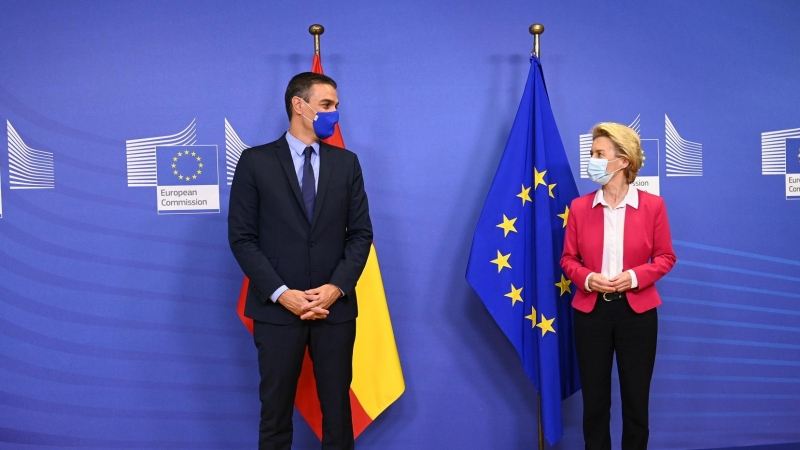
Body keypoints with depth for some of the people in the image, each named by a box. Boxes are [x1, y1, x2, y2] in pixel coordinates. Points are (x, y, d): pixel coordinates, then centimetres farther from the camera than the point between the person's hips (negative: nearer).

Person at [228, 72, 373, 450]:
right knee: (275, 407, 9)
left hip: (336, 307, 2)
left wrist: (337, 287, -10)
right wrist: (281, 293, -13)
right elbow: (241, 237, -4)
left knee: (337, 406, 9)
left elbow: (361, 233, 5)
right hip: (277, 308, -2)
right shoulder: (255, 162, -1)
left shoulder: (346, 163, 8)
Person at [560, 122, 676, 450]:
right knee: (594, 398, 9)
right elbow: (568, 258, 5)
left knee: (636, 398, 8)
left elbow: (665, 257, 1)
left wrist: (635, 276, -16)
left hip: (637, 311, -1)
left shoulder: (652, 205, -4)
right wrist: (587, 278, -15)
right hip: (590, 310, 1)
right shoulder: (579, 206, 0)